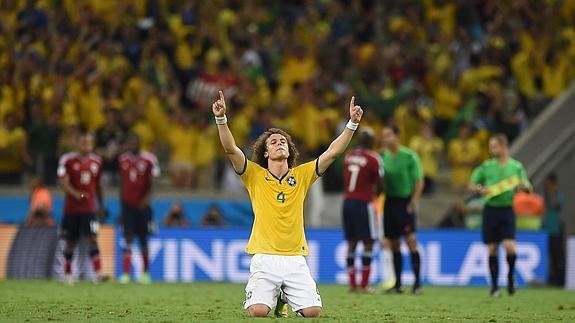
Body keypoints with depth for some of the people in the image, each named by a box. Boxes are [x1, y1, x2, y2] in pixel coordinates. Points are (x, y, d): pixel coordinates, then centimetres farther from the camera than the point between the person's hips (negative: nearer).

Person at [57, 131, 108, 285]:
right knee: (70, 242, 7)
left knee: (92, 239, -11)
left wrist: (101, 206, 19)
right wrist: (76, 194, -31)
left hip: (89, 209, 2)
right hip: (71, 208, -2)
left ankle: (98, 273, -20)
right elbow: (63, 183, -13)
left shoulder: (96, 161, 6)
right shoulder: (67, 160, -6)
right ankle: (67, 274, 22)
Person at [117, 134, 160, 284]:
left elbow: (153, 182, -7)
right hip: (128, 204, 2)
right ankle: (126, 273, -12)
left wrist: (147, 198, -20)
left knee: (143, 239, 6)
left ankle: (145, 272, 19)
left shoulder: (149, 159, -7)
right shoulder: (123, 159, 6)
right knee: (128, 237, -8)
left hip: (142, 204, -2)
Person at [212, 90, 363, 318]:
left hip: (295, 259, 2)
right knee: (258, 312, -22)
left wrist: (352, 124, -6)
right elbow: (230, 149, -8)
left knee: (313, 312, -13)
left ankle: (285, 298, 22)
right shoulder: (255, 175, 5)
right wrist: (221, 119, -22)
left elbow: (333, 152, 4)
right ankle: (272, 296, 18)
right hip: (264, 259, -2)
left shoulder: (301, 175, 10)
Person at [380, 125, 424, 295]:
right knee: (394, 244, 7)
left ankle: (417, 282, -8)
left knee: (411, 240, -13)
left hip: (405, 202, -5)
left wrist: (412, 203, -11)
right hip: (389, 202, 5)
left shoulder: (409, 156, -7)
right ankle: (398, 284, 13)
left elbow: (419, 182, -5)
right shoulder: (383, 157, 6)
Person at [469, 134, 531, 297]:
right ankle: (494, 287, 12)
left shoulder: (516, 166, 5)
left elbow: (528, 188, 10)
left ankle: (510, 275, 12)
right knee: (492, 250, 2)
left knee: (510, 247, -15)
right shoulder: (486, 166, 6)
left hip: (507, 209, -1)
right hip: (490, 209, 1)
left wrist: (523, 186, -13)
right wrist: (481, 189, -9)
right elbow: (471, 185, 12)